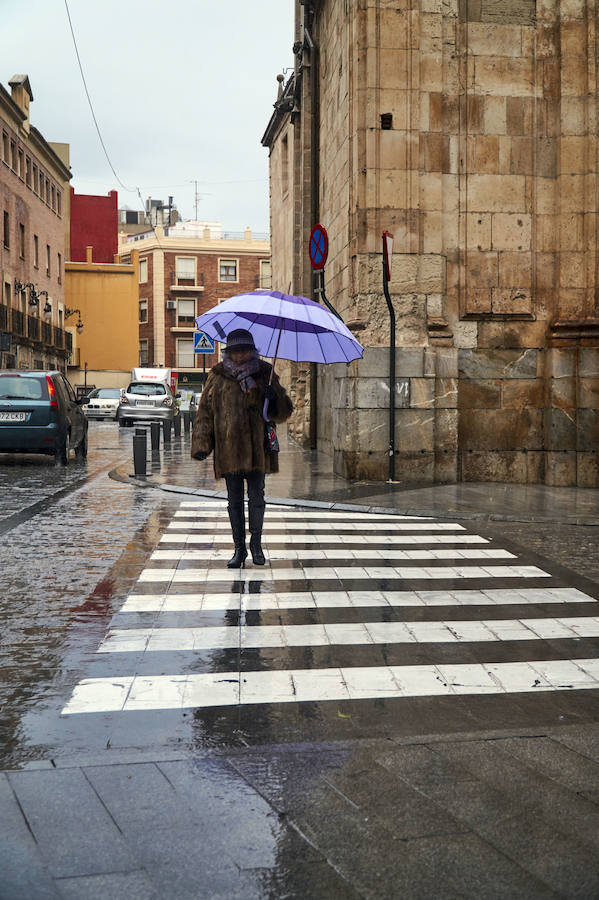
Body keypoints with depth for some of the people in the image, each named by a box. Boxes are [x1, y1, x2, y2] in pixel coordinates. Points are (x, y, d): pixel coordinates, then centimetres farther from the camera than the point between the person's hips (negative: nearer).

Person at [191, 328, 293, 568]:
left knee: (256, 497, 3)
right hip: (229, 448, 0)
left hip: (257, 448, 0)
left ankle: (256, 544, 20)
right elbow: (204, 413, 6)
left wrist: (274, 398, -14)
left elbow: (285, 411, 8)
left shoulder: (265, 374, 7)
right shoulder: (218, 377, 6)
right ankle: (239, 548, 16)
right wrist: (201, 444, -5)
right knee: (234, 500, 6)